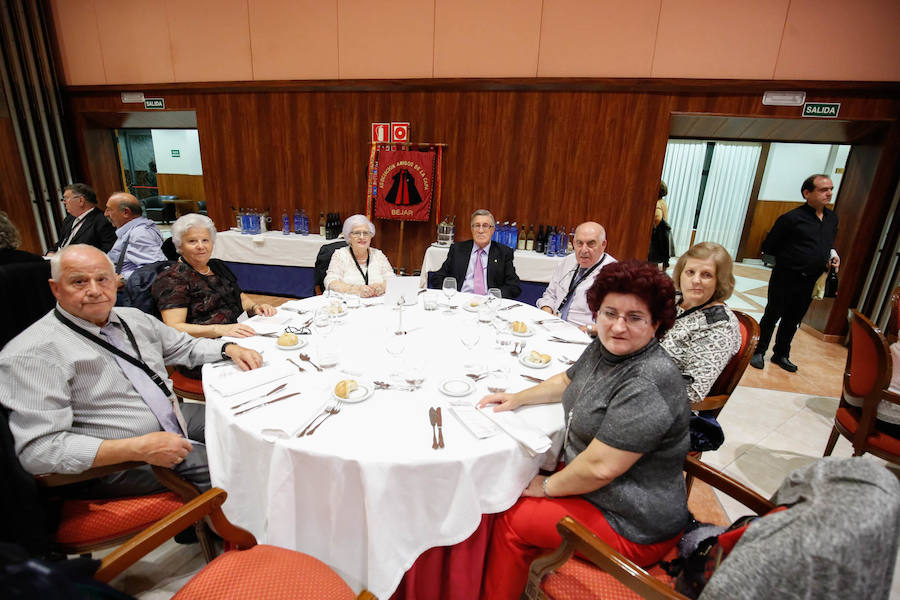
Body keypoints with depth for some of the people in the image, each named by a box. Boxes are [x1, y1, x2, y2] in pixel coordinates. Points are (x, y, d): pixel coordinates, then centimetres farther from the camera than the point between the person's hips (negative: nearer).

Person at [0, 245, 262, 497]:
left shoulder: (132, 318, 7)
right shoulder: (33, 354, -16)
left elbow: (185, 347, 20)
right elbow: (38, 450, -21)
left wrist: (228, 348, -1)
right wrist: (140, 448, -29)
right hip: (113, 461, -8)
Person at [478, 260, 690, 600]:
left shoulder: (647, 385, -31)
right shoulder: (604, 349, -2)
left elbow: (599, 467, -31)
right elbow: (567, 382, 18)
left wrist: (547, 486, -14)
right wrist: (518, 398, 7)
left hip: (633, 529, -8)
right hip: (593, 487, 8)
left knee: (512, 521, -4)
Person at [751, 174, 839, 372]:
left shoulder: (832, 218, 9)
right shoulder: (792, 218, -13)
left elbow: (829, 243, 24)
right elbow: (768, 247, -9)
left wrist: (832, 254, 5)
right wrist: (788, 258, -2)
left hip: (809, 282, 6)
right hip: (785, 279, -6)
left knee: (793, 320, 16)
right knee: (772, 316, 4)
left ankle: (781, 355, 29)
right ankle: (758, 352, 17)